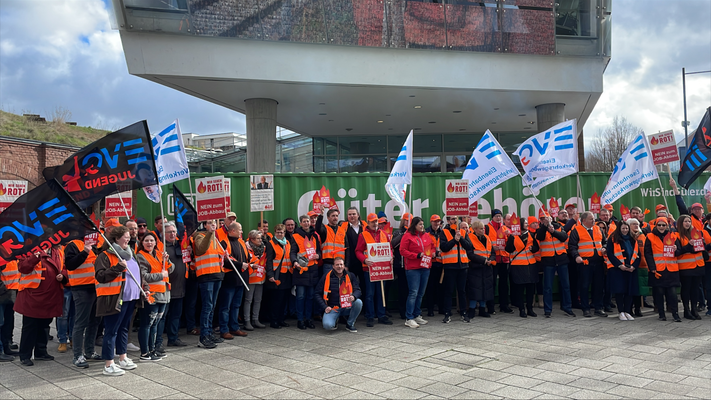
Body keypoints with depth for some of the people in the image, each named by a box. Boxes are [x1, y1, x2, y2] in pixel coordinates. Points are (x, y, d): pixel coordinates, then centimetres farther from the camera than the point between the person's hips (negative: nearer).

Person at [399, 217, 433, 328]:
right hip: (413, 268, -7)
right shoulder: (407, 236, -5)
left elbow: (432, 246, 26)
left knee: (421, 293, 11)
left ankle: (417, 316, 22)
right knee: (413, 293, -9)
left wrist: (432, 252, 5)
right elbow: (402, 251, -9)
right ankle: (409, 319, -5)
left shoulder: (426, 235, 13)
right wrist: (417, 255, -14)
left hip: (425, 267, 7)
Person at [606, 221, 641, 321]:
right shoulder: (613, 239, 0)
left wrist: (634, 266, -4)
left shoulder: (633, 240, 14)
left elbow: (638, 255, 12)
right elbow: (610, 254, -6)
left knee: (630, 290, 2)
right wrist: (619, 265, -15)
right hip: (616, 269, -4)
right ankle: (621, 312, 3)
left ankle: (627, 311, 10)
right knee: (619, 290, -6)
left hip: (631, 270, 4)